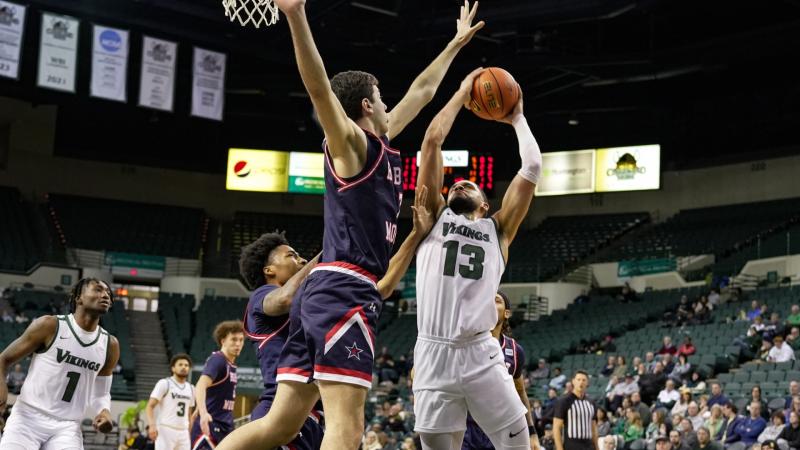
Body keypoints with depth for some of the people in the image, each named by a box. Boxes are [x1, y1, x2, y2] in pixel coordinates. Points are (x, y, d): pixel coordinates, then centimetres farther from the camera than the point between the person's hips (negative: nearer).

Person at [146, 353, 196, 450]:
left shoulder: (191, 388, 15)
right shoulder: (164, 383, -4)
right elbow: (150, 406, -8)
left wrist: (190, 433, 16)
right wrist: (152, 425, -22)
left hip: (183, 432, 6)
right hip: (166, 430, -6)